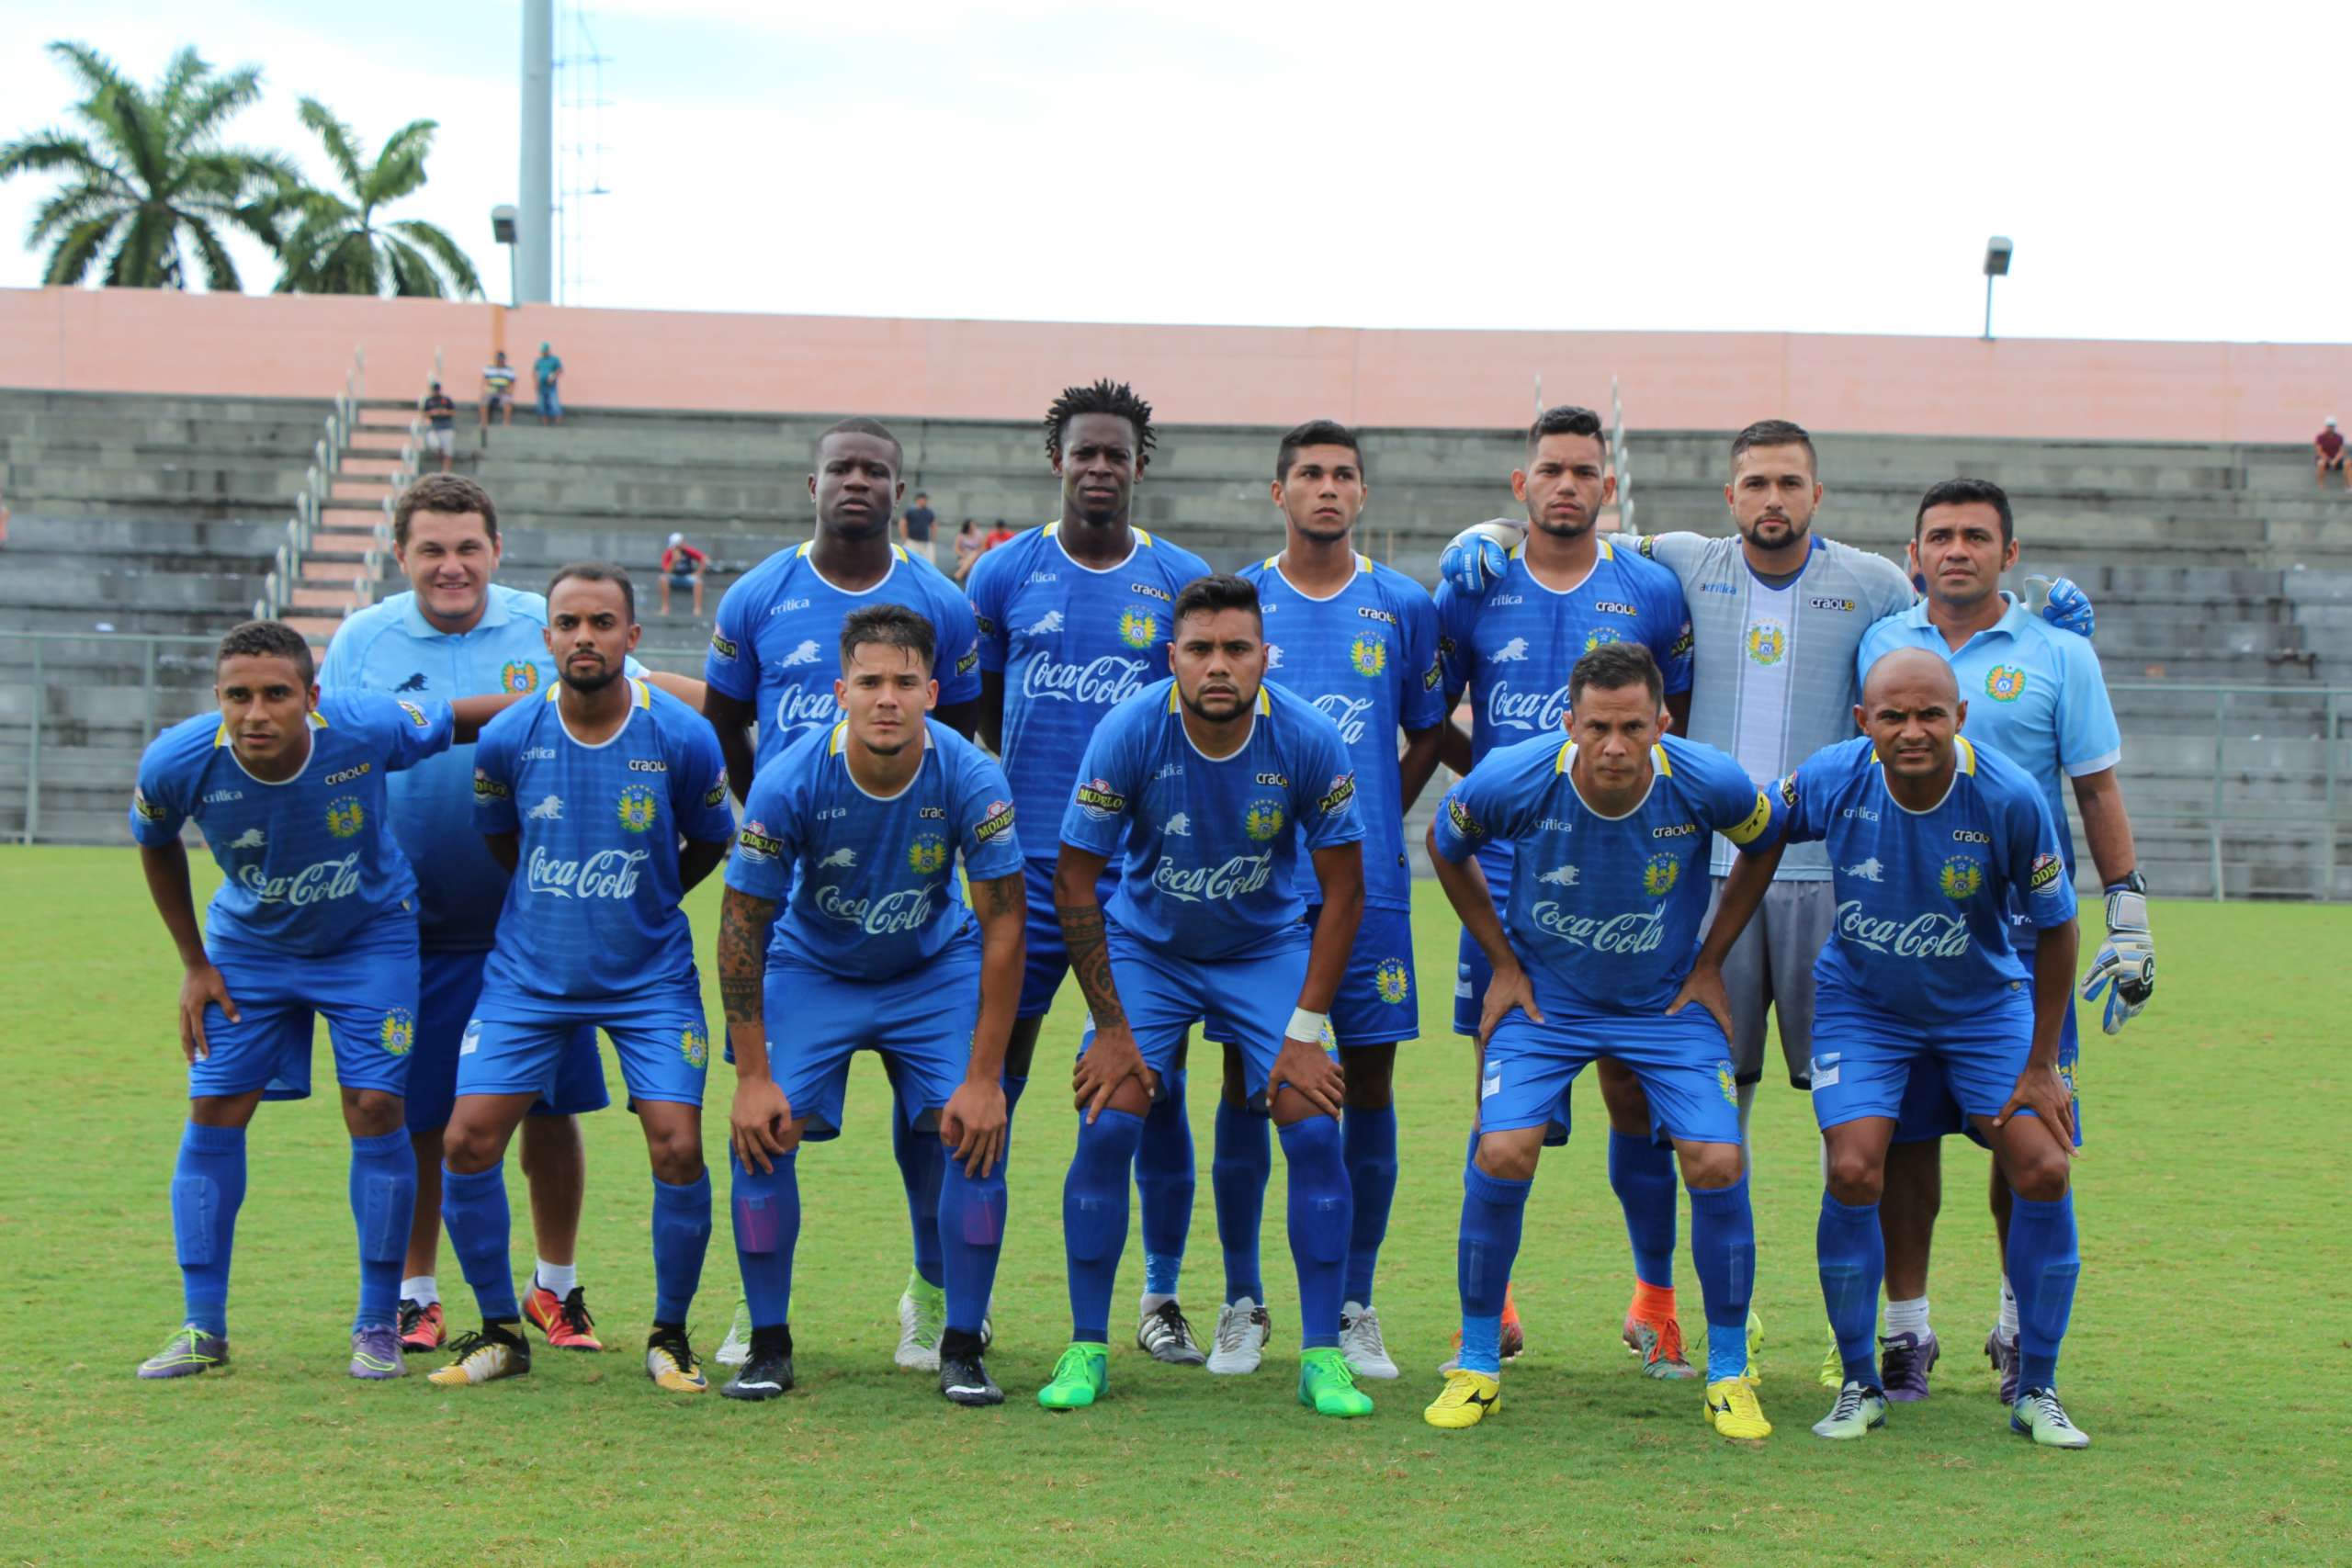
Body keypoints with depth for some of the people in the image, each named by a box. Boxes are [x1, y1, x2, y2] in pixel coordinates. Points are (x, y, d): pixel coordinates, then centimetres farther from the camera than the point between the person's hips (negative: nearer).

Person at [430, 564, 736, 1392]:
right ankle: (501, 1330, 12)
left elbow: (710, 844, 6)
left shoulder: (682, 737, -12)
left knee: (677, 1148, -13)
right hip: (528, 974, 2)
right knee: (467, 1142, -9)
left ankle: (669, 1335, 10)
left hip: (649, 977, -1)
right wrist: (560, 904, 10)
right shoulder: (507, 738, -8)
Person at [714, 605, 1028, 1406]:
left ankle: (963, 1348, -2)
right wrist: (753, 1077, -18)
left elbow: (1003, 929, -17)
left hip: (936, 970, 0)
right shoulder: (789, 782, -26)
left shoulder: (971, 779, -25)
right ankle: (768, 1345, 1)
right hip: (812, 969, 0)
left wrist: (983, 1078, -19)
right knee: (763, 1130, -16)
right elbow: (742, 927, -16)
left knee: (977, 1130, -16)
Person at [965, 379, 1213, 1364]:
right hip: (1027, 866, 0)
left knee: (1155, 1085, 2)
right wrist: (1028, 787, 11)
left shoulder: (1183, 581, 4)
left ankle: (1161, 1298, 14)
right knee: (990, 1071, 1)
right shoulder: (1004, 573, 5)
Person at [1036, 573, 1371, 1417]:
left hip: (1269, 947, 1)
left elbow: (1343, 887, -9)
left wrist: (1306, 1030, -12)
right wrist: (1112, 1028, -15)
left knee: (1314, 1130, -13)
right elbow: (1075, 880, -14)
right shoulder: (1128, 733, -24)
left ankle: (1323, 1356, -1)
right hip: (1144, 945, 0)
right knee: (1106, 1126, -14)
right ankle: (1086, 1348, 0)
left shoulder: (1309, 740, -21)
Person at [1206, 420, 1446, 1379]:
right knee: (1246, 1085, 2)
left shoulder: (1404, 606, 6)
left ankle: (1354, 1309, 13)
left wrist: (1370, 825, 7)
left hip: (1366, 882, 0)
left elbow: (1428, 737, 15)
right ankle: (1242, 1304, 13)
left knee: (1369, 1087, 2)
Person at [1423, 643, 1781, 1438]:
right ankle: (1477, 1366, 2)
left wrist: (1709, 965, 2)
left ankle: (1729, 1374, 7)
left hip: (1668, 1002, 1)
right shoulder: (1513, 780, -23)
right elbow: (1444, 846, 1)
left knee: (1717, 1165, -14)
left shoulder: (1709, 784, -22)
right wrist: (1503, 963, 1)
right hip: (1545, 996, 0)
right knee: (1502, 1154, -19)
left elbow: (1765, 844, 3)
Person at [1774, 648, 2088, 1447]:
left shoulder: (2010, 798, -24)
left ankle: (2037, 1391, 7)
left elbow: (2055, 928, -11)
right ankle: (1859, 1386, 3)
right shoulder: (1829, 781, -22)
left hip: (1985, 1004, 0)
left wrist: (2040, 1067, -8)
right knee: (1854, 1174, -17)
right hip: (1860, 1003, 0)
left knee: (2043, 1171, -11)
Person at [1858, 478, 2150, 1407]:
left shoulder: (2058, 655, 3)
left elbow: (2097, 791, 6)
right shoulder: (1878, 649, 7)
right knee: (1903, 1136, 3)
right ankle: (1906, 1329, 14)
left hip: (2023, 935, -1)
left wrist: (2129, 919, 1)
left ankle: (2022, 1330, 15)